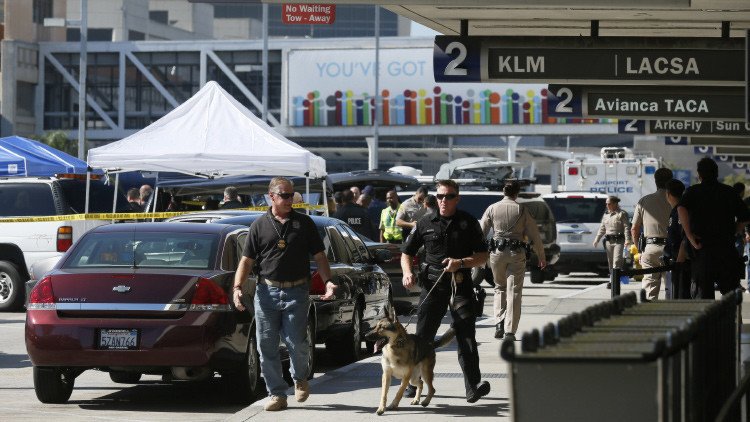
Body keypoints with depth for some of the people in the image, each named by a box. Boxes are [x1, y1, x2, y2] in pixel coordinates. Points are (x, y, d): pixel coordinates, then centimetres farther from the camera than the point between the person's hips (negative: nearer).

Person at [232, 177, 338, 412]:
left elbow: (319, 256, 8)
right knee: (266, 346, 1)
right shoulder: (260, 225, 8)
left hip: (296, 292, -1)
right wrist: (237, 288, -7)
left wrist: (328, 281, -7)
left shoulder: (304, 223, 8)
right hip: (266, 292, 1)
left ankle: (300, 378, 23)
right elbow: (247, 261, 7)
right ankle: (277, 394, 11)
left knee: (296, 343, -8)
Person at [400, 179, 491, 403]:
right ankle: (414, 383, 14)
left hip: (461, 285, -2)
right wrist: (407, 273, -3)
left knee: (466, 335, -11)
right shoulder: (425, 224, 10)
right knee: (423, 336, 2)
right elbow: (406, 253, 18)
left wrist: (461, 263, -13)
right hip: (432, 285, 2)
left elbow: (483, 256, 5)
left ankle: (473, 386, -17)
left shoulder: (468, 222, 6)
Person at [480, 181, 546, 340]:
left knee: (500, 288, 19)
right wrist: (541, 257, 10)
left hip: (497, 252, 2)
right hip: (517, 254, -2)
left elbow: (481, 233, 3)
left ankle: (499, 323, 4)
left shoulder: (492, 209, 3)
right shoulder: (522, 210, -1)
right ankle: (510, 331, -2)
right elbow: (534, 235, 1)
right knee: (514, 291, 3)